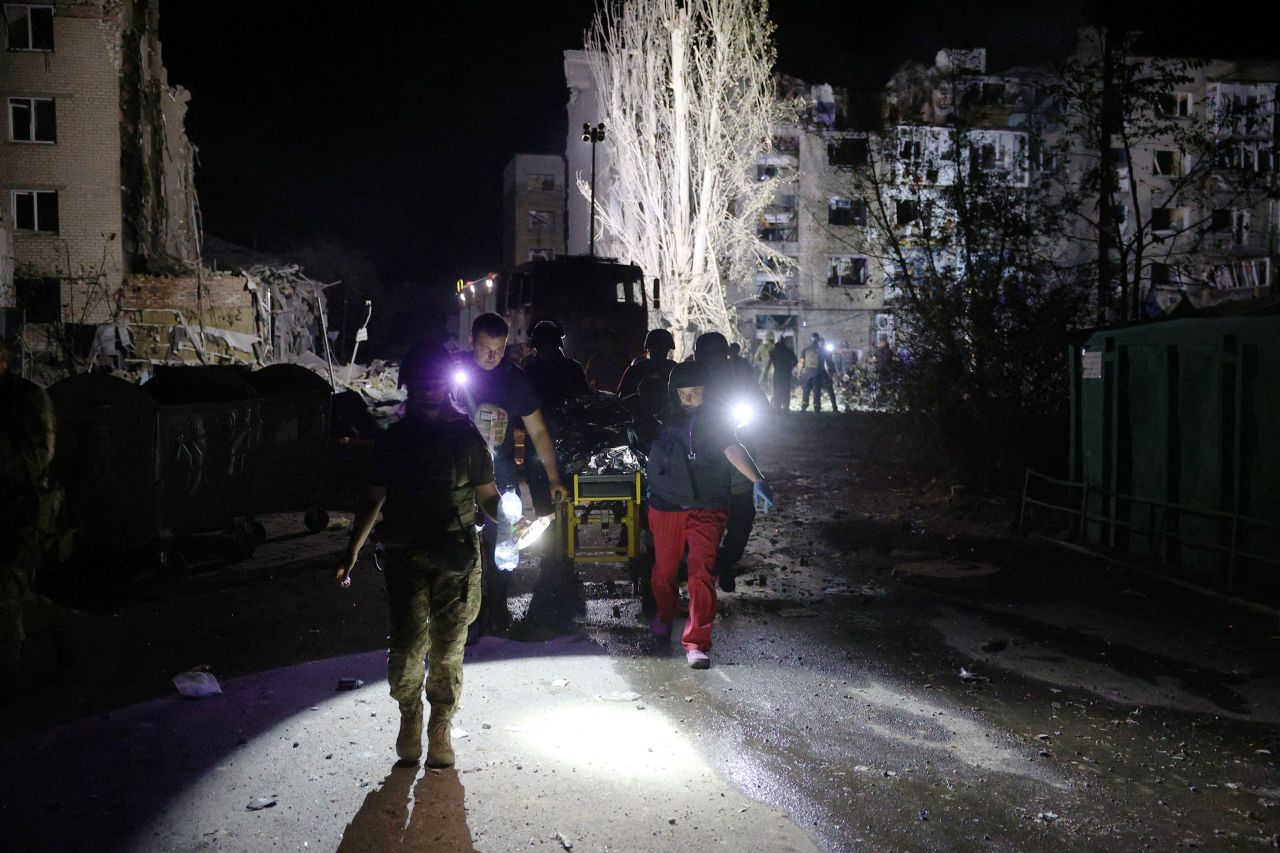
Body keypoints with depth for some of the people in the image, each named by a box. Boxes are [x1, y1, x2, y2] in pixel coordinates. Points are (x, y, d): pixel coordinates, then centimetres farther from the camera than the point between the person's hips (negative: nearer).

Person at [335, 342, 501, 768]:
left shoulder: (467, 436, 6)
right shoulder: (394, 440, 8)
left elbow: (487, 495, 8)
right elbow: (373, 498, 12)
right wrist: (351, 550, 6)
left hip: (457, 557, 0)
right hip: (406, 557, 0)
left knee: (448, 651, 4)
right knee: (409, 646, -9)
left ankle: (440, 731, 22)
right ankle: (410, 715, 19)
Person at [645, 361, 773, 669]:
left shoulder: (715, 418, -4)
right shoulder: (665, 417, 5)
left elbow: (731, 447, -20)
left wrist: (757, 479, -35)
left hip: (706, 509, -3)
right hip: (666, 506, 3)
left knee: (701, 572, -14)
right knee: (664, 570, 12)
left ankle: (696, 643, -10)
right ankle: (664, 616, 42)